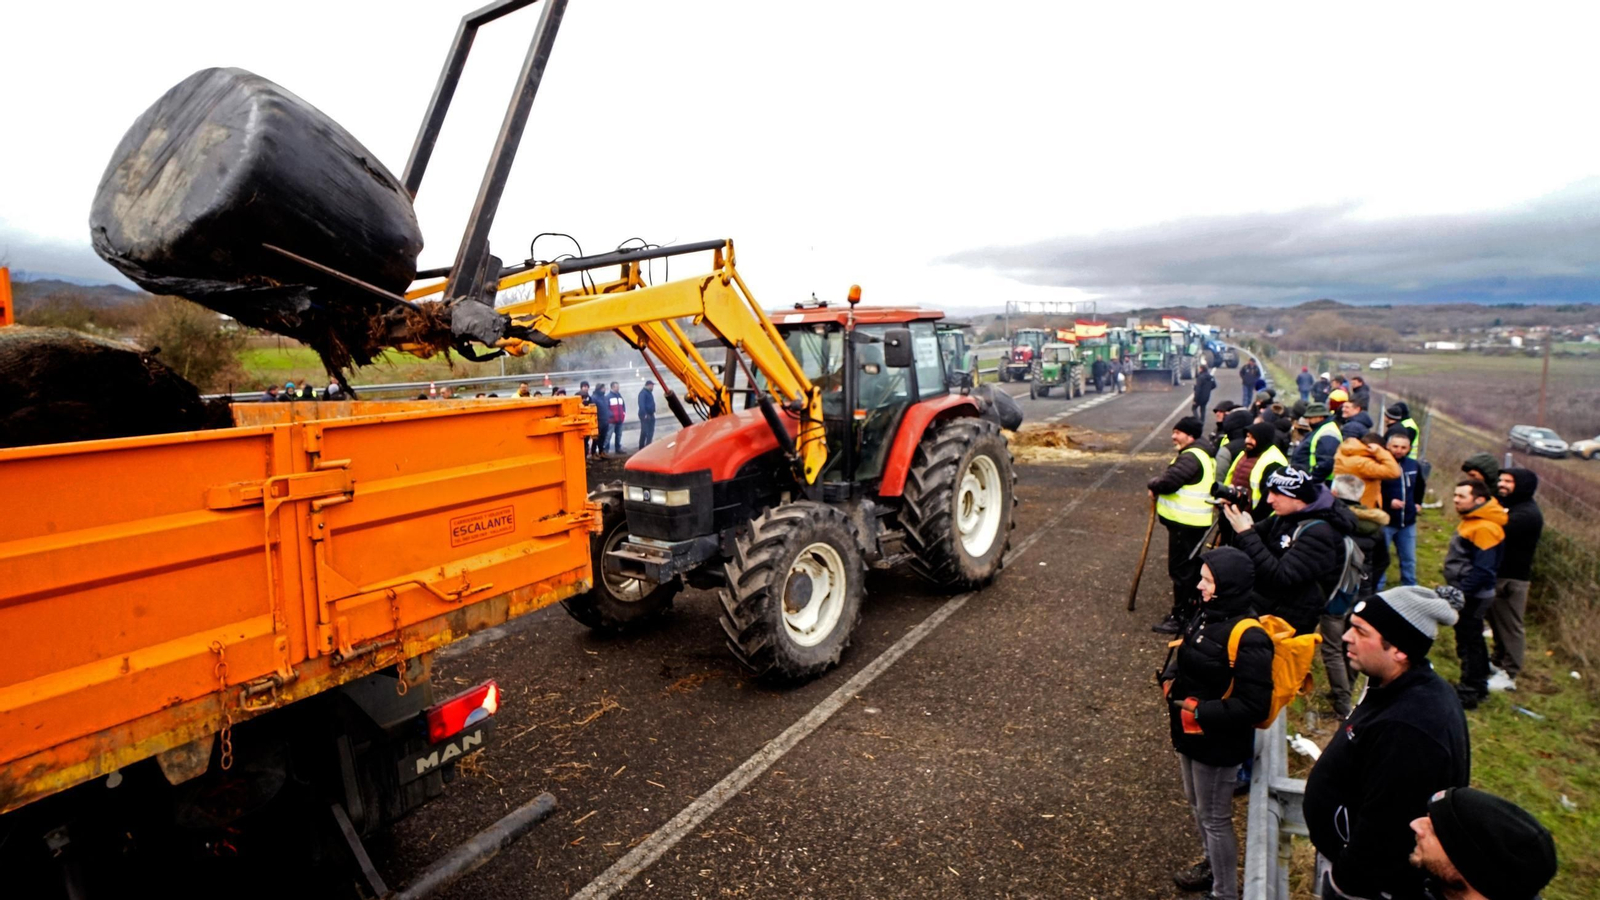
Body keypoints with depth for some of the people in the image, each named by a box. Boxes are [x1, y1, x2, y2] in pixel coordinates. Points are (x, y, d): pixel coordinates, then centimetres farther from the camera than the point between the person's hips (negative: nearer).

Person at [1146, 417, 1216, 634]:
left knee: (1180, 569, -4)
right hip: (1194, 520, 11)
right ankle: (1192, 606, 35)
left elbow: (1168, 481, -28)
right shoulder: (1202, 454, 15)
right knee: (1192, 565, 21)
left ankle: (1180, 616, 3)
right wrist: (1159, 487, 0)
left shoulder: (1190, 457, -20)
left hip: (1185, 523, -11)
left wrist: (1153, 485, -8)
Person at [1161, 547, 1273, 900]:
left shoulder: (1248, 638, -27)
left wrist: (1200, 712, -24)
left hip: (1218, 743, -8)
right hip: (1190, 734, 8)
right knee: (1196, 803, 26)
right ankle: (1212, 864, 49)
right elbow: (1184, 656, 14)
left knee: (1214, 818, 8)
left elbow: (1253, 705, -26)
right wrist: (1170, 679, -3)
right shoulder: (1207, 616, -2)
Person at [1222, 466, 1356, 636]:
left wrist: (1246, 534, -27)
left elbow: (1280, 577, -26)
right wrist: (1232, 512, -8)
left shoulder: (1318, 533, -17)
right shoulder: (1284, 517, 5)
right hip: (1262, 606, 7)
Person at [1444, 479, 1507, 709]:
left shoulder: (1484, 528, -23)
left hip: (1472, 597, -10)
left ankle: (1468, 694, 10)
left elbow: (1483, 570, -26)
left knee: (1469, 643, 0)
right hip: (1468, 594, 10)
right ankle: (1478, 686, 34)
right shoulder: (1474, 521, 9)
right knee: (1473, 641, 20)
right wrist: (1457, 590, 15)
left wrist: (1461, 593, -21)